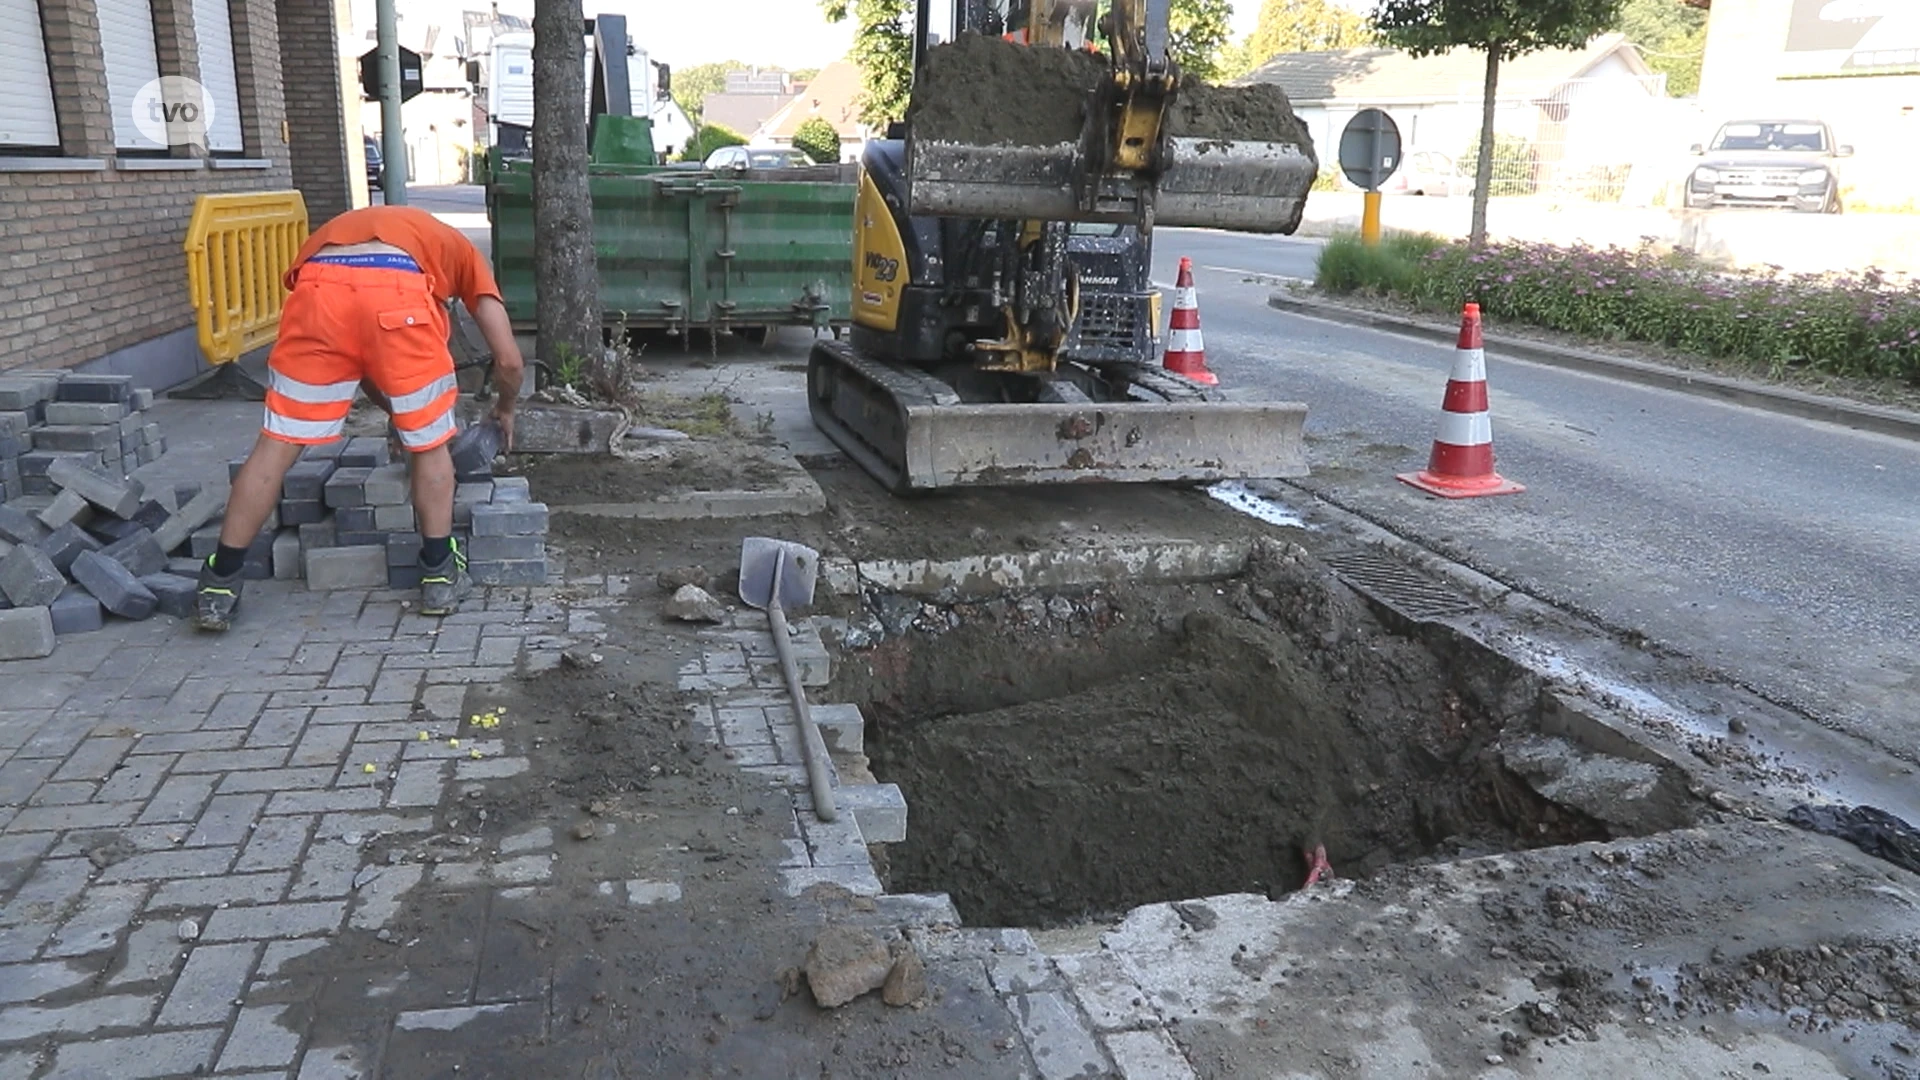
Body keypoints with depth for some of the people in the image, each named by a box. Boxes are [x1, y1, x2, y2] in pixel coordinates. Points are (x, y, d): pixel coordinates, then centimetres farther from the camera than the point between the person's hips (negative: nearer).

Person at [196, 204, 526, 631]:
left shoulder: (347, 226, 46)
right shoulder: (461, 250, 37)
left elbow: (359, 362, 46)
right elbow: (509, 360, 27)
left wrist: (397, 413, 57)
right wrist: (505, 410, 47)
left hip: (319, 287, 3)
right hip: (397, 290, -3)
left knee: (278, 444, 12)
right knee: (430, 444, 18)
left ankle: (220, 583, 19)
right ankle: (439, 575, 23)